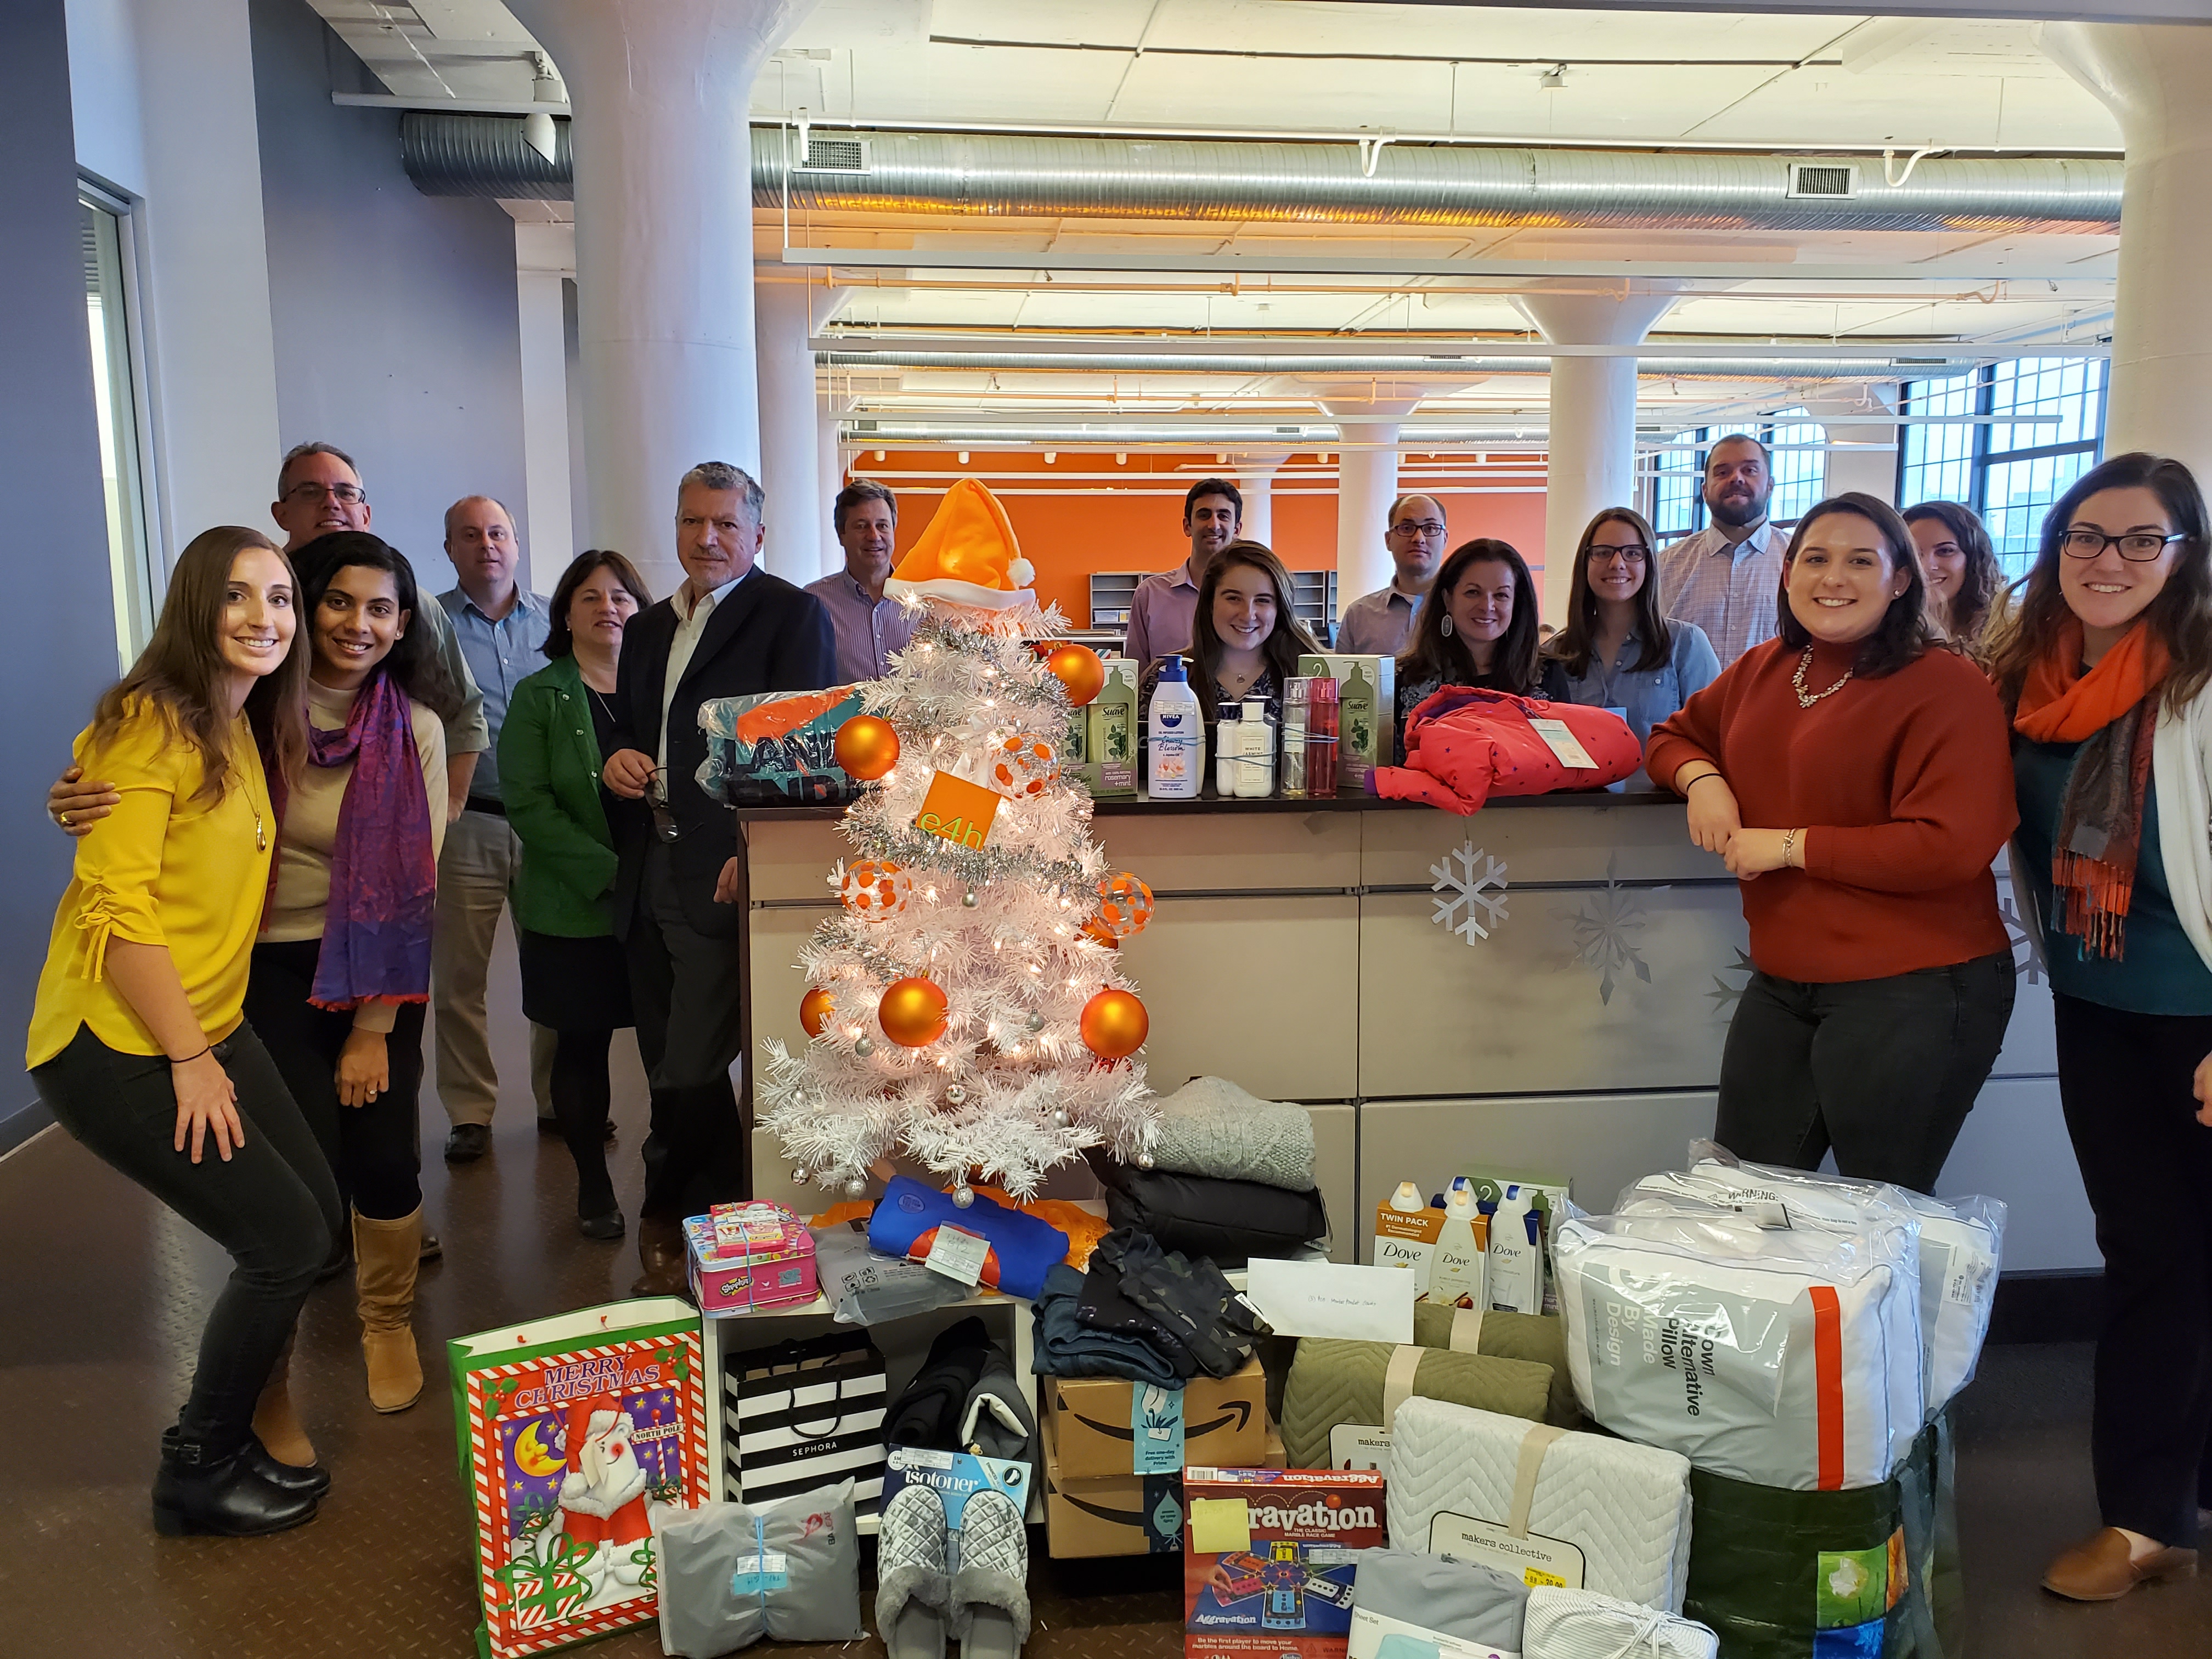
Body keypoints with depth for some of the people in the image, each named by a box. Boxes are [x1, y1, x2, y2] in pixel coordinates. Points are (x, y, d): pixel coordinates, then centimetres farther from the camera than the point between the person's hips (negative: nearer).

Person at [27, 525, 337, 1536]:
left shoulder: (243, 732, 12)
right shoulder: (150, 725, -16)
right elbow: (115, 903, -21)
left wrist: (211, 1043, 9)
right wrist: (188, 1059, -18)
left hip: (209, 1030, 8)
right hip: (115, 1047, -8)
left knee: (315, 1216, 8)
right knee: (287, 1239, -6)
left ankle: (234, 1430, 28)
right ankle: (196, 1475, 14)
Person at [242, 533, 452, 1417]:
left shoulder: (415, 728, -4)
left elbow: (414, 886, -3)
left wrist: (375, 1029, -5)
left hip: (376, 968, 1)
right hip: (269, 967, -1)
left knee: (385, 1158, -5)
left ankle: (388, 1319, 27)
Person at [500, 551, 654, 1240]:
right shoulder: (538, 699, 2)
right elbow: (529, 806, -7)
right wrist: (610, 873, -16)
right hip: (574, 911, -1)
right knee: (582, 1046, 7)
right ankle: (593, 1187, 22)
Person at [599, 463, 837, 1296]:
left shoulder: (792, 615, -2)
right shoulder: (648, 629, 20)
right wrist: (616, 759, 3)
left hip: (728, 873, -7)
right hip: (651, 872, 8)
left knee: (691, 1070, -8)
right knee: (672, 1065, 11)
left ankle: (668, 1223, 12)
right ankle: (731, 1216, 24)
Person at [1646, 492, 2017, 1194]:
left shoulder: (1948, 687, -12)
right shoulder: (1762, 670, 9)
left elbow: (1951, 847, -20)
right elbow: (1675, 735, 23)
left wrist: (1792, 845, -16)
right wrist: (1701, 778, -1)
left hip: (1913, 993, -6)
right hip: (1783, 981, 7)